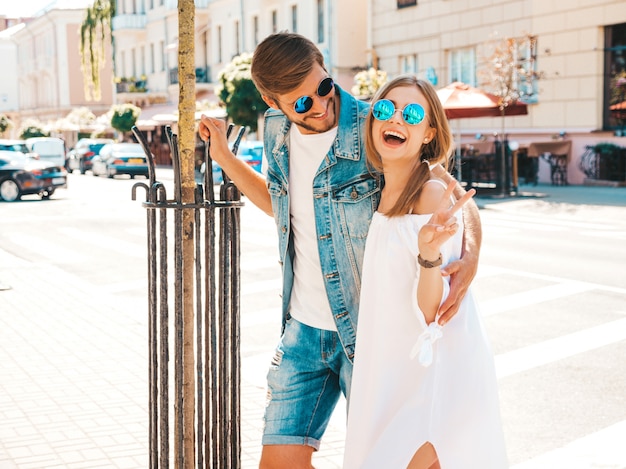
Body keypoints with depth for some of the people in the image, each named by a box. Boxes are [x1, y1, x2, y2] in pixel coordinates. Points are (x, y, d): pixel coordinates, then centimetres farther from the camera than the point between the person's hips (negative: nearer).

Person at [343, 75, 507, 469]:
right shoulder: (383, 193, 6)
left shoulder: (434, 195, -17)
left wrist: (430, 253, -37)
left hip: (437, 372, -8)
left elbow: (430, 312, -19)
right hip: (393, 367, 8)